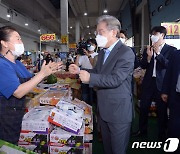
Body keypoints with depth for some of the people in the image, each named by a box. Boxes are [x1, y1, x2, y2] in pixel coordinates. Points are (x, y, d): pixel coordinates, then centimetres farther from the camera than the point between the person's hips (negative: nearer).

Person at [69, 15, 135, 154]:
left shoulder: (126, 53, -18)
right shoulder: (102, 52, 10)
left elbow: (115, 79, -26)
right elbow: (97, 71, 17)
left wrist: (90, 78, -26)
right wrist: (79, 70, 3)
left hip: (119, 111, -8)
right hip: (104, 110, 8)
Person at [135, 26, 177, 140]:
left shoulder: (171, 50, -2)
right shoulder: (149, 49, 8)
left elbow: (170, 65, -13)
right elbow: (143, 66, 5)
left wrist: (158, 53, -17)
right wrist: (148, 57, -12)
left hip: (162, 83, -3)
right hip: (148, 82, 4)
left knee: (162, 109, 7)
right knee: (143, 107, 9)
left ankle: (162, 134, 25)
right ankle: (143, 130, 28)